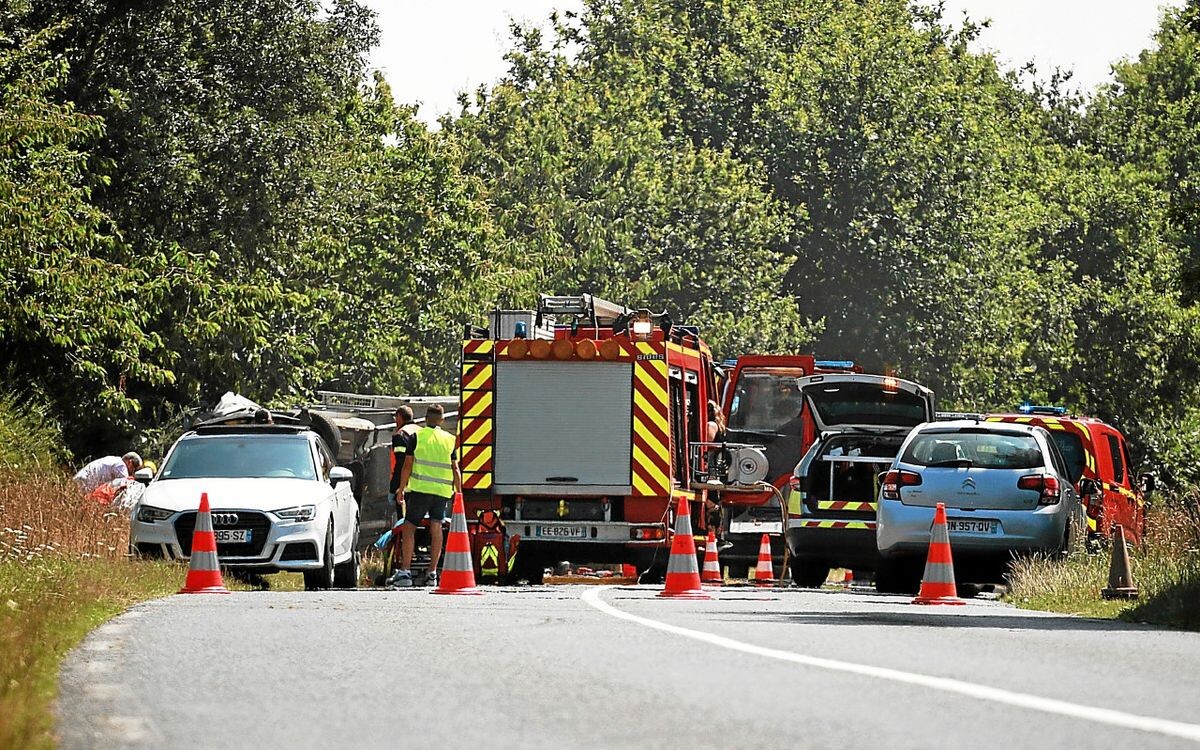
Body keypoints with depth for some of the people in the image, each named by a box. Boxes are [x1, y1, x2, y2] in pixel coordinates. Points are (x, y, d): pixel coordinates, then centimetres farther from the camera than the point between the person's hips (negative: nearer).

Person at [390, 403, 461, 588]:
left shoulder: (417, 436, 1)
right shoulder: (449, 439, 9)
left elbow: (408, 465, 0)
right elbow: (455, 470, 9)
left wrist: (402, 489, 6)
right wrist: (459, 492, 16)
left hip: (420, 489, -3)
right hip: (443, 490, 3)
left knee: (409, 527, 0)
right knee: (436, 527, 6)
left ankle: (405, 571, -9)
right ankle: (432, 573, 2)